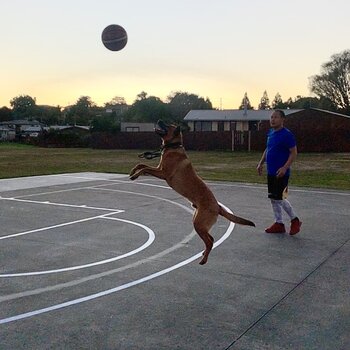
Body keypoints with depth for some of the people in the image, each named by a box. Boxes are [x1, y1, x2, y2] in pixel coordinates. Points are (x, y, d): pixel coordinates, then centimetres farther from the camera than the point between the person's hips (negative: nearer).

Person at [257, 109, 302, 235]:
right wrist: (261, 163, 13)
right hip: (271, 172, 8)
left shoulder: (287, 134, -14)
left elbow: (294, 153, -15)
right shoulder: (270, 133, 11)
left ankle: (295, 220, 13)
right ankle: (279, 224, 21)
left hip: (281, 173, -8)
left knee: (280, 198, -7)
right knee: (273, 198, 11)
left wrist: (285, 167, -23)